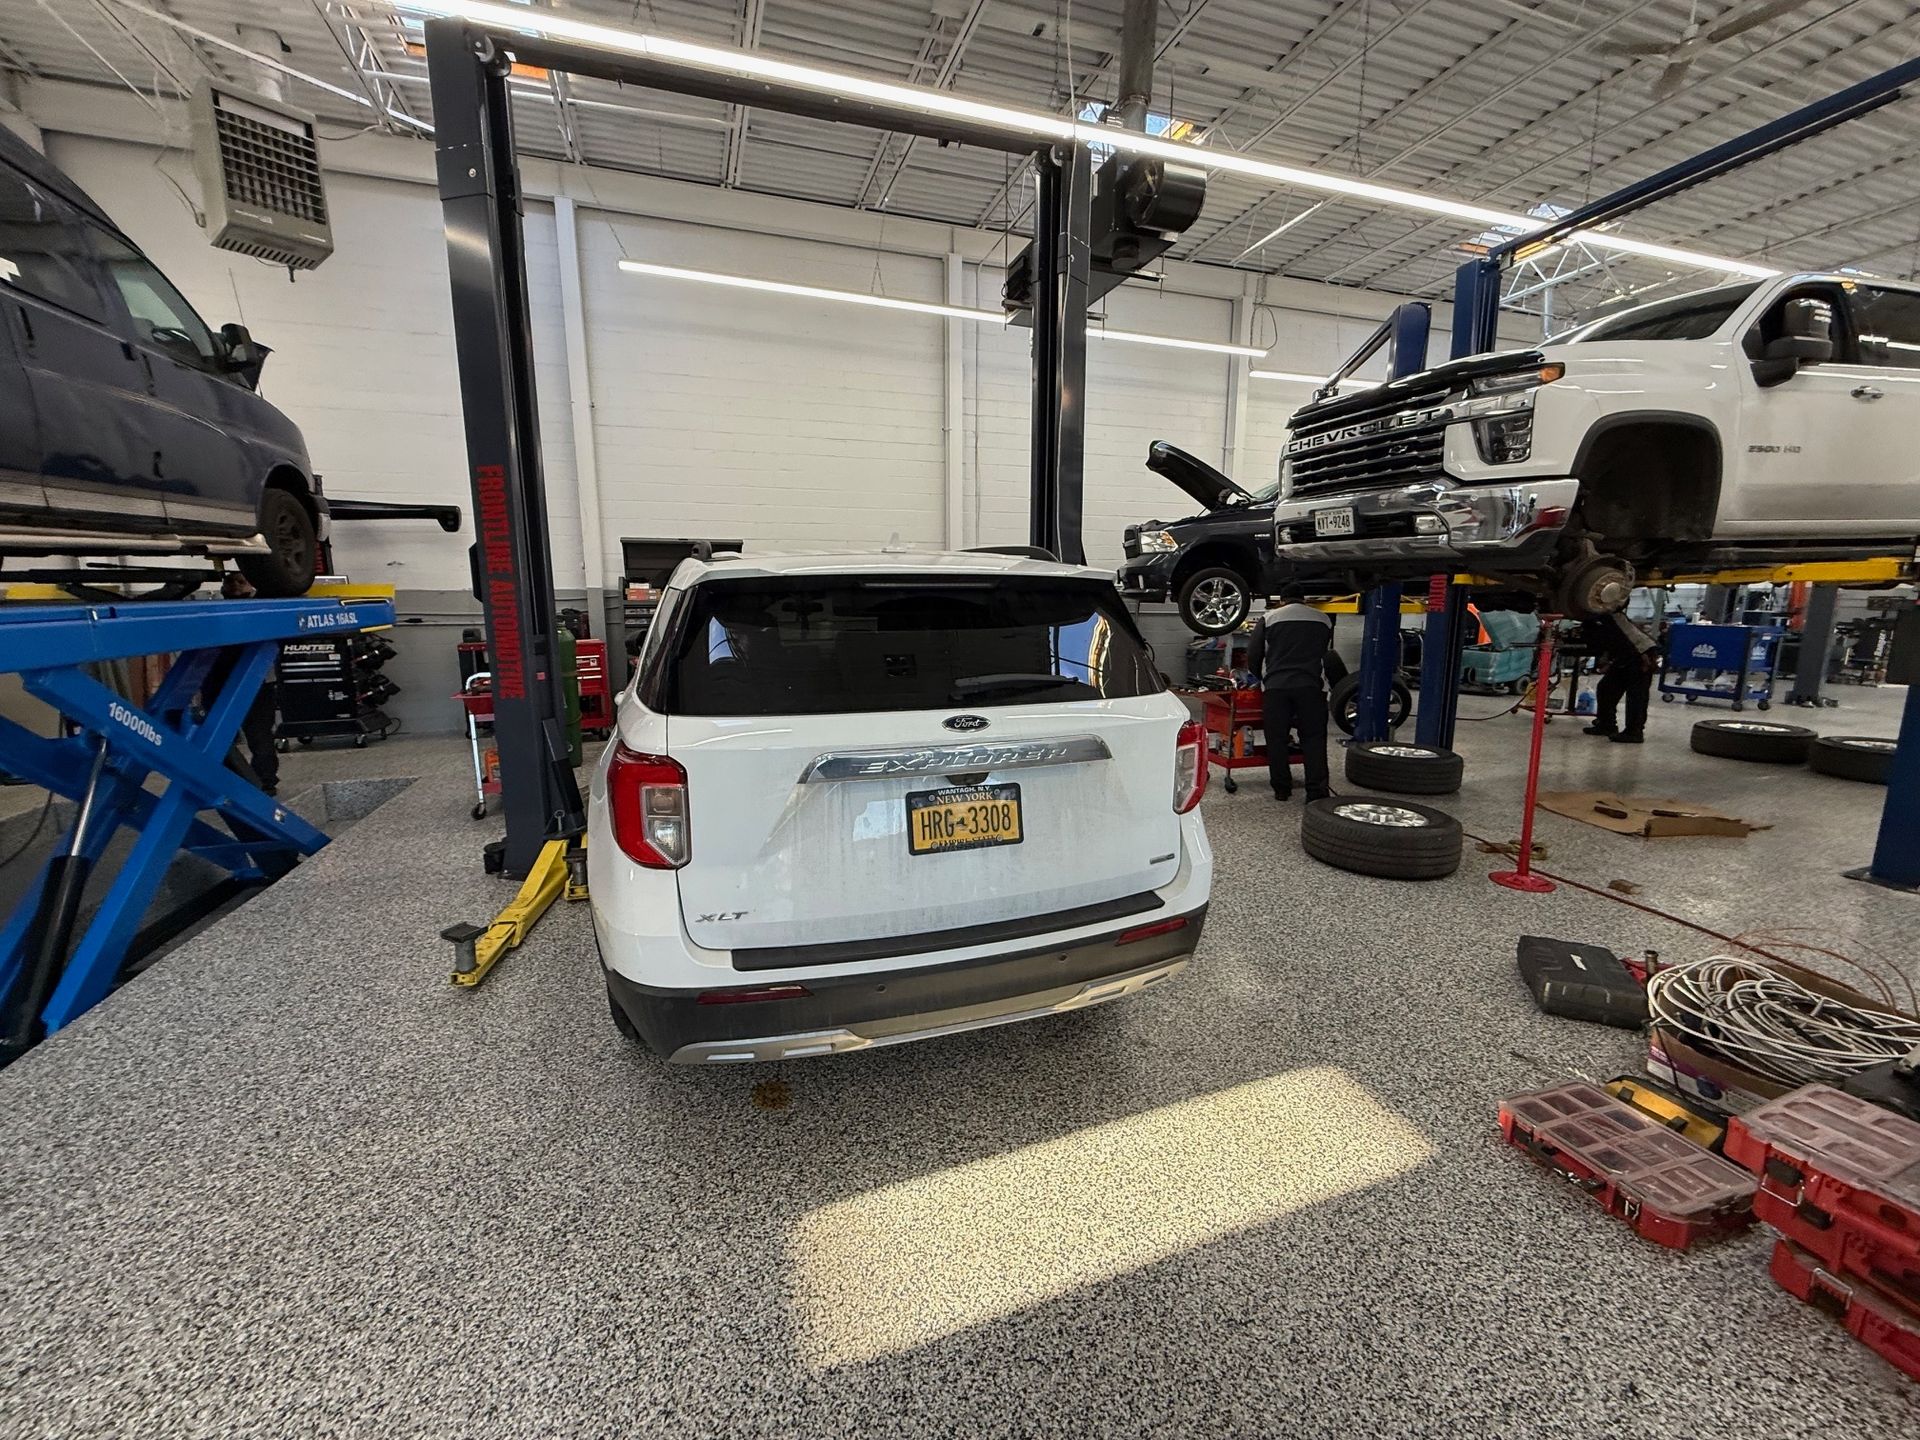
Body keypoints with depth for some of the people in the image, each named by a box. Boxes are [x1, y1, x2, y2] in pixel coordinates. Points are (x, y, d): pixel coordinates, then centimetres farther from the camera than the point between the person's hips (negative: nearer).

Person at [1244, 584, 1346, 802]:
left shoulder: (1269, 618, 8)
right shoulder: (1323, 620, 14)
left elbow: (1253, 655, 7)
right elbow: (1328, 656, 19)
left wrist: (1261, 677, 23)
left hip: (1275, 686, -1)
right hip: (1311, 686, 1)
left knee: (1277, 739, 6)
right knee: (1313, 739, 4)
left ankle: (1281, 789, 9)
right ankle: (1317, 791, -2)